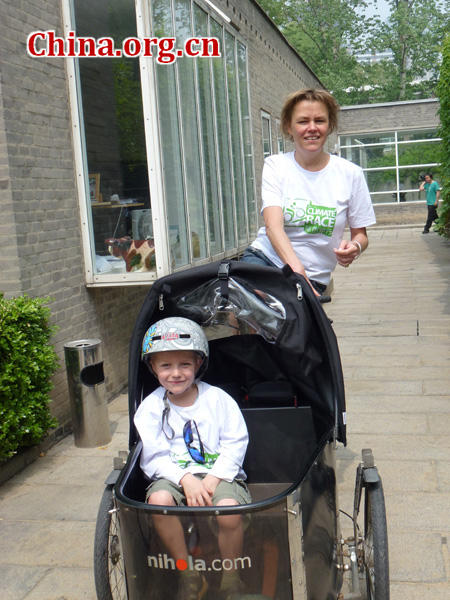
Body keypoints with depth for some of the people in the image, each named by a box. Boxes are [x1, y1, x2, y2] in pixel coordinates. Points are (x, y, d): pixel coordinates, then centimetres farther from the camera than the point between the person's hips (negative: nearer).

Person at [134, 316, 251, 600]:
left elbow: (236, 443, -1)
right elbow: (154, 457, -3)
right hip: (173, 474, 1)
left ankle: (231, 577, -1)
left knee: (229, 509, -31)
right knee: (159, 500, -31)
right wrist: (186, 479, -18)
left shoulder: (217, 398, 1)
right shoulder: (151, 407, 2)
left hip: (220, 472, -1)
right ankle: (188, 574, -8)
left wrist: (213, 479, -14)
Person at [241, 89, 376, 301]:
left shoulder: (350, 174, 0)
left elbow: (360, 234, 9)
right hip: (265, 257, -1)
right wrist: (296, 268, -35)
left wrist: (355, 247, -17)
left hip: (313, 278, 1)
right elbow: (273, 225, -16)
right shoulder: (275, 165, -1)